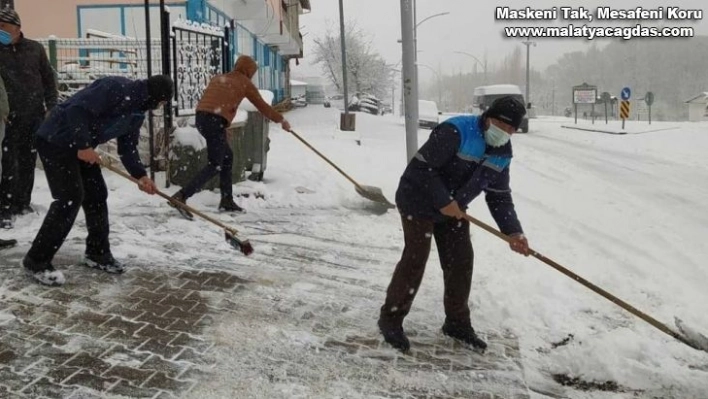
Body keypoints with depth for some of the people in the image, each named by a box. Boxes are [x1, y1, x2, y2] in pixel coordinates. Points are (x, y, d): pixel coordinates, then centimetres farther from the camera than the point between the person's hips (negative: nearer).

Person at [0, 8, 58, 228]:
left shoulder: (35, 49, 4)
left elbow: (49, 79, 9)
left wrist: (51, 108, 4)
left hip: (35, 116, 3)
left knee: (28, 162, 11)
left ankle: (22, 203, 23)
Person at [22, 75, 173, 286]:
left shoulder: (137, 112, 8)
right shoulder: (116, 88, -22)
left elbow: (128, 147, 12)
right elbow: (78, 109, -30)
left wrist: (140, 175, 0)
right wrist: (83, 146, -31)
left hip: (82, 147, 10)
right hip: (56, 140, -10)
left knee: (97, 196, 10)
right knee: (70, 197, -14)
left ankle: (97, 253, 24)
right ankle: (37, 261, -5)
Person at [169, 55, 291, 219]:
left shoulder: (217, 78, 25)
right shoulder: (244, 82, 8)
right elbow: (262, 106, 13)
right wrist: (281, 120, 25)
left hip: (201, 117, 8)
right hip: (216, 121, -8)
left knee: (227, 157, 20)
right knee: (214, 165, -6)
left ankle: (227, 200, 22)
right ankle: (181, 196, -19)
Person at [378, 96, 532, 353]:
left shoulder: (503, 153, -2)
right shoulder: (456, 131, -27)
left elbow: (499, 196, 3)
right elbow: (421, 168, -27)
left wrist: (513, 231, -8)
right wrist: (443, 201, -27)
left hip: (453, 209, 8)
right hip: (419, 203, -8)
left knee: (461, 262, 8)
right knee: (415, 260, -8)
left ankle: (457, 322, 24)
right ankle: (391, 319, 7)